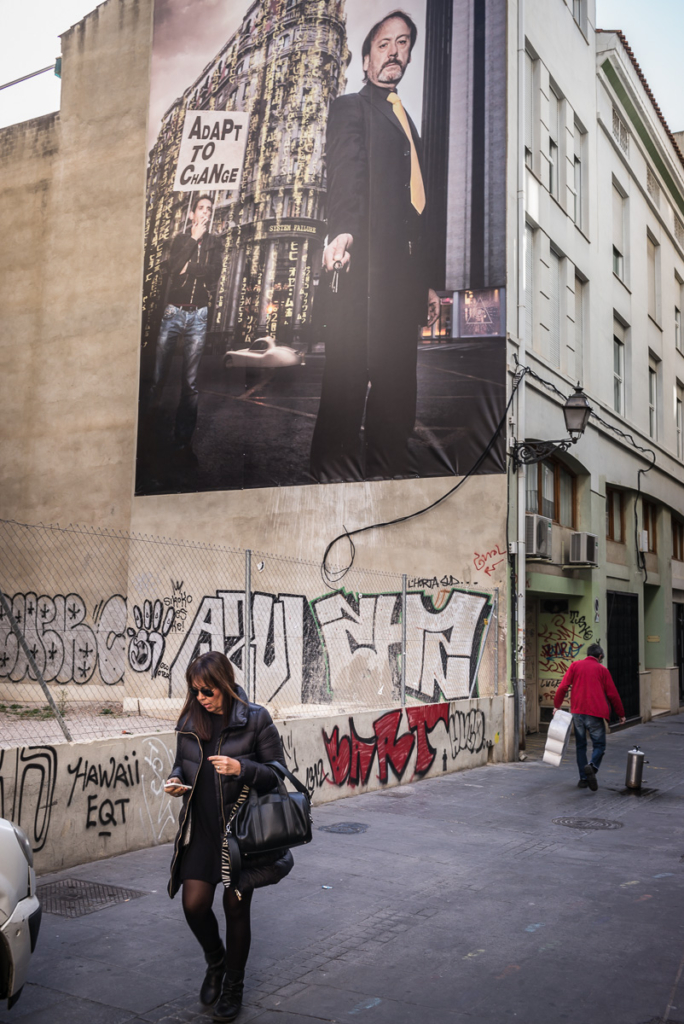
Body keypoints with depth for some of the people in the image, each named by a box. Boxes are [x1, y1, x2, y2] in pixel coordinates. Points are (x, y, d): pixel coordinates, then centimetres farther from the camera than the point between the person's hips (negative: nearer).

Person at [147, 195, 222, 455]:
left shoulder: (214, 242, 13)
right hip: (173, 312, 0)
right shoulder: (181, 238, 11)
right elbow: (174, 267, -8)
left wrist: (187, 268, -7)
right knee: (159, 373, -5)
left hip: (198, 316, 0)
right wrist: (193, 239, -6)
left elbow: (214, 275, -3)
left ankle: (183, 437, 0)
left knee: (190, 380, -3)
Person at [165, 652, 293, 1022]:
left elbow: (277, 775, -9)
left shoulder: (255, 719, -11)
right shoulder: (190, 720, 2)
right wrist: (176, 779, -7)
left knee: (235, 905, 6)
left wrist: (242, 769, -25)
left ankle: (233, 985, 29)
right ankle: (215, 962, 31)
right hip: (200, 828, 4)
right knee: (194, 904, -2)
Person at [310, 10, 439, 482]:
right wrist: (342, 230, -32)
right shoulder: (351, 108, 8)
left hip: (406, 265, 7)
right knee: (350, 369, -11)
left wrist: (426, 281, 23)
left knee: (398, 372, 5)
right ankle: (335, 471, -8)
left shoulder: (407, 121, 30)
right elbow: (346, 172, -12)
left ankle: (388, 470, 10)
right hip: (367, 260, -7)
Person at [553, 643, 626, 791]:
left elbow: (563, 687, 0)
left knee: (580, 745, 13)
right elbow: (612, 694, 7)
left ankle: (583, 779, 11)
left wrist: (556, 705, 8)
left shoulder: (575, 665, 7)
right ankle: (592, 766, -22)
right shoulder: (602, 670, 5)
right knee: (599, 744, 6)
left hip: (577, 712, 2)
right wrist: (621, 714, 16)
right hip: (595, 712, -2)